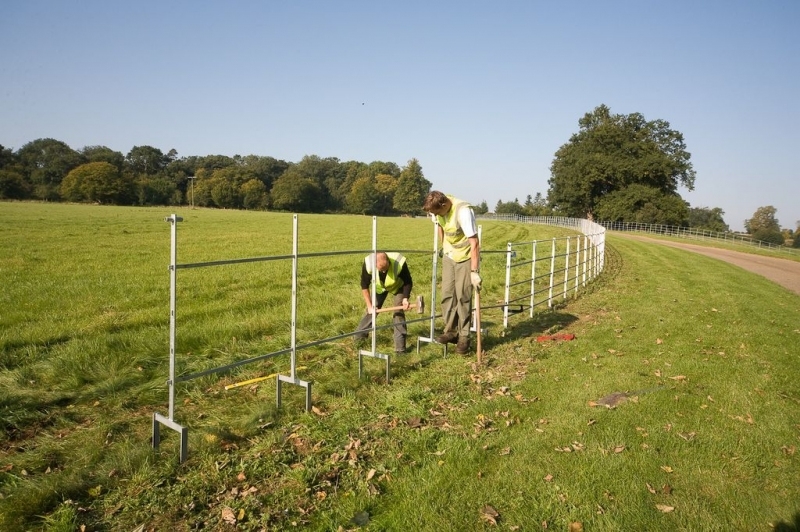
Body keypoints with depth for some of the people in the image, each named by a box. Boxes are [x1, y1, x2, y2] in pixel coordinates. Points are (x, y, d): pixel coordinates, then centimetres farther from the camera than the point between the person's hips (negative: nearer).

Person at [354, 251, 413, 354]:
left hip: (398, 286, -2)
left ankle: (400, 347, -7)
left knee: (398, 313, -13)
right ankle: (358, 338, 20)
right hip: (379, 287, 2)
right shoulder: (368, 264, -36)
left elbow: (408, 282, -21)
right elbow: (364, 285, -19)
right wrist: (369, 305, -20)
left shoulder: (399, 263, -41)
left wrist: (405, 298, -34)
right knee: (371, 311, 1)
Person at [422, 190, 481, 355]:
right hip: (449, 256, 6)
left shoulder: (463, 211, -31)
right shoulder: (437, 209, -10)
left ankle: (464, 337, 5)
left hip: (466, 257, -6)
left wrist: (474, 272, -33)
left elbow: (474, 244, -31)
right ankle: (451, 331, 17)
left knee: (463, 297, -6)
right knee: (447, 294, 5)